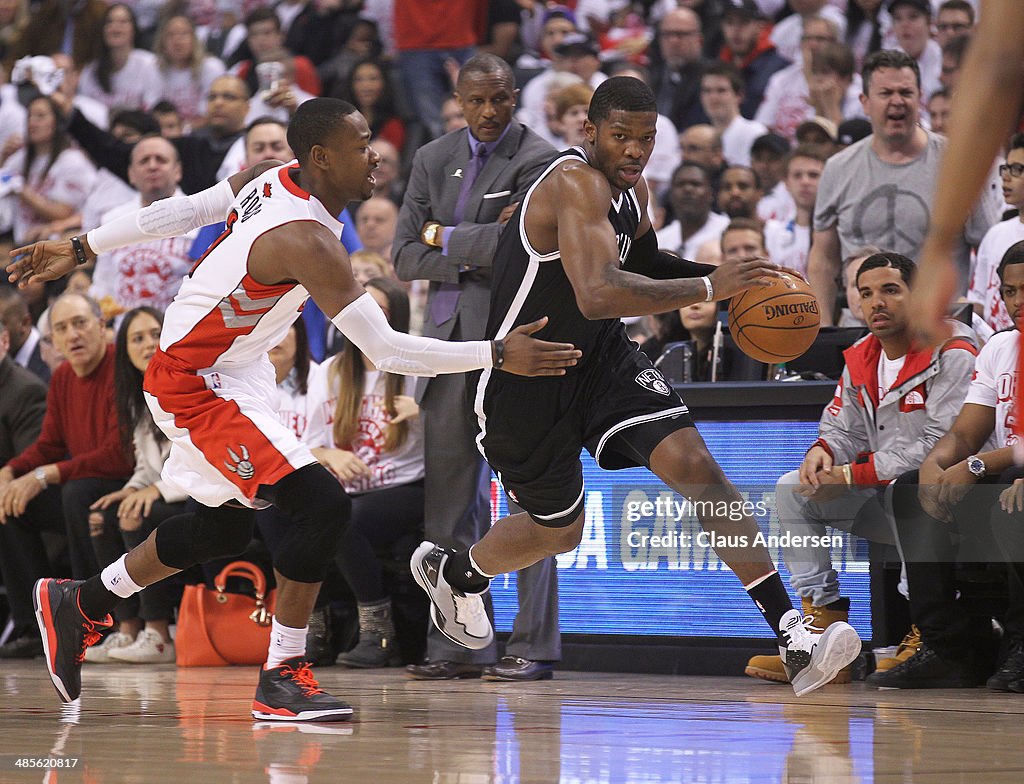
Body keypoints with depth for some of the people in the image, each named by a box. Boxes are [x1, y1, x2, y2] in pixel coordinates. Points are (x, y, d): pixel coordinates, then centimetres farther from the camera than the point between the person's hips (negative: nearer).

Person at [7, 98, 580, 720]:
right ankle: (283, 678, -12)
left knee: (226, 526, 23)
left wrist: (82, 250, 18)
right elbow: (386, 351, -30)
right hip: (196, 384, -10)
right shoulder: (310, 242, -29)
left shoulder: (270, 179, -2)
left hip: (233, 375, 10)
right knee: (322, 505, -20)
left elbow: (182, 211, 8)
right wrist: (497, 355, -29)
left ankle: (80, 605, 40)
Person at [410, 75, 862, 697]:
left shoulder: (633, 189, 0)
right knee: (560, 529, 11)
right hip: (524, 381, -6)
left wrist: (724, 278, 3)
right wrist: (707, 288, -45)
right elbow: (597, 294, -43)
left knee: (693, 462, -16)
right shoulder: (576, 184, -28)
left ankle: (792, 637, -22)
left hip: (602, 356, 6)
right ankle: (452, 571, 46)